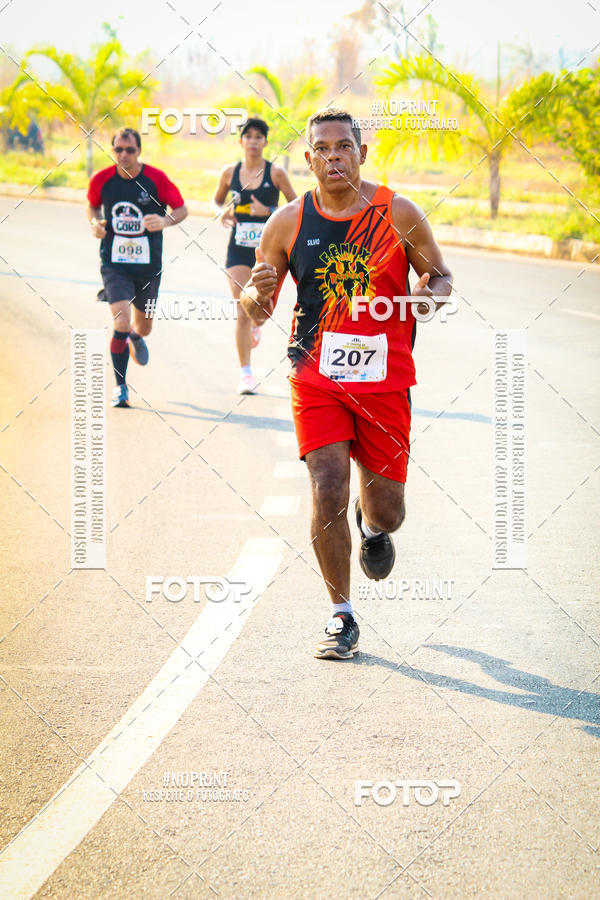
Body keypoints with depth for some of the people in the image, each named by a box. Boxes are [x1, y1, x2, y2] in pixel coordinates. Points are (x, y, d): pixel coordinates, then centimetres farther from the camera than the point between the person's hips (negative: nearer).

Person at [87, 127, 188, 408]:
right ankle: (120, 387, -3)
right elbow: (93, 206, 14)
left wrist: (165, 221, -22)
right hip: (114, 264, -1)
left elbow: (181, 209, -1)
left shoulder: (156, 179, -9)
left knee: (143, 327, 14)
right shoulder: (102, 180, -5)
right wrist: (95, 222, -8)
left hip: (148, 265, 1)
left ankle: (136, 337, 56)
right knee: (121, 322, -18)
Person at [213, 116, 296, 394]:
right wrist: (223, 212, -4)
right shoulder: (230, 173, 3)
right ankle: (245, 373, -1)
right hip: (238, 248, 1)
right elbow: (217, 200, 19)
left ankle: (256, 325, 40)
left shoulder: (276, 173, -4)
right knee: (243, 312, -5)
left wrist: (268, 211, -14)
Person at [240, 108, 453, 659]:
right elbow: (255, 310, 6)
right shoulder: (288, 224, -2)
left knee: (386, 508, 6)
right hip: (316, 379, 0)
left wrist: (429, 295, -15)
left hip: (385, 380, 0)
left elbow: (442, 278, 8)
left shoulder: (398, 214, -3)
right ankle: (342, 618, 3)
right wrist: (259, 294, -18)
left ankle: (373, 528, 47)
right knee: (327, 492, -14)